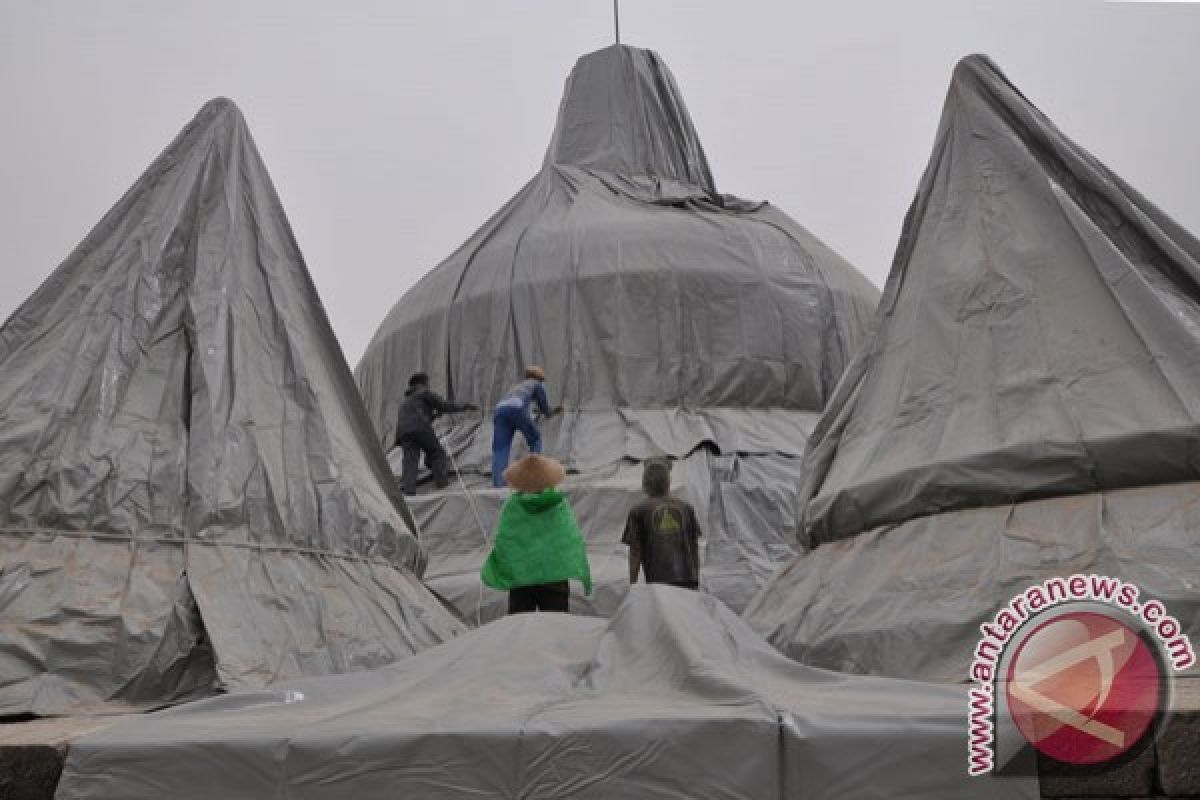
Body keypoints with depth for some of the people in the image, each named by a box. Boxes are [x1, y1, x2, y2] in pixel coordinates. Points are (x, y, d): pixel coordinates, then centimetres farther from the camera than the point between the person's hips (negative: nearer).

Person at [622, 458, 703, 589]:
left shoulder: (638, 511, 3)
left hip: (658, 580, -3)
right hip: (687, 580, 3)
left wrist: (632, 587, 4)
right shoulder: (686, 507, 11)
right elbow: (695, 547, 11)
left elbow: (635, 552, -1)